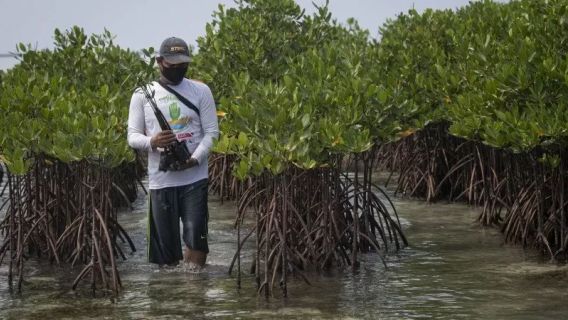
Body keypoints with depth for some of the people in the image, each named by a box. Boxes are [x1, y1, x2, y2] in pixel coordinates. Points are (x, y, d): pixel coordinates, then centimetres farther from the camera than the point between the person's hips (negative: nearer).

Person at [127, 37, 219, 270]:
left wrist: (195, 158, -16)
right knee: (165, 241, 3)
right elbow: (133, 136, 4)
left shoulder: (201, 91, 5)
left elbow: (211, 131, 2)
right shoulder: (143, 94, 5)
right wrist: (152, 142, -20)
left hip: (194, 177, -1)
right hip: (161, 179, 1)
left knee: (196, 237, -11)